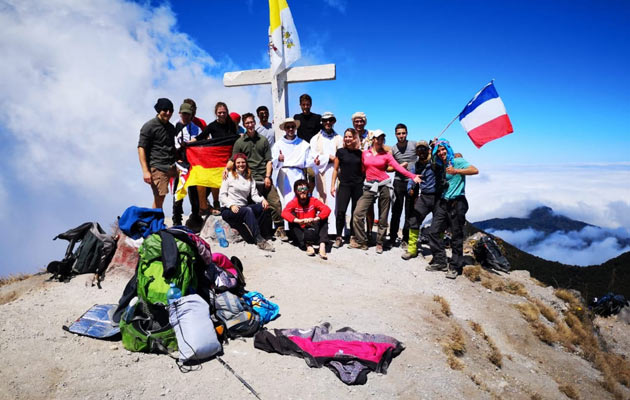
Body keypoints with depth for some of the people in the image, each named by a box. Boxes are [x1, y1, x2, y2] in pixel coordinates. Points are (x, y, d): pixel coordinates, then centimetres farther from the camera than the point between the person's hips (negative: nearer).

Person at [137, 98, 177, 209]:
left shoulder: (171, 127, 19)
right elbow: (141, 148, -7)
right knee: (159, 197, -10)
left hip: (172, 166, 6)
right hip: (157, 167, -6)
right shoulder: (149, 126, -2)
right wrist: (145, 171, -15)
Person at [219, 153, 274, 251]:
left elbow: (254, 195, 7)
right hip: (228, 210, -5)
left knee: (263, 207, -23)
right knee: (248, 210, -35)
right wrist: (231, 205, -20)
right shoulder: (229, 175, 4)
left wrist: (262, 199, -16)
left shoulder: (250, 178, 18)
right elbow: (222, 195, -2)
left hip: (243, 208, 5)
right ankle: (259, 241, -41)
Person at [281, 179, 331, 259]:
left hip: (313, 231, 1)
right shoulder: (293, 203, -7)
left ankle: (322, 245, -36)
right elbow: (284, 213, -26)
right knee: (292, 217, -23)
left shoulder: (313, 201, -5)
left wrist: (315, 219, -37)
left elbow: (327, 209, -20)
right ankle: (308, 245, -38)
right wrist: (299, 221, -41)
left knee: (323, 217, -18)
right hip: (300, 233, -1)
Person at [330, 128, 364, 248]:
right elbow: (335, 169, 5)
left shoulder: (360, 153, 7)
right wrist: (333, 185, 0)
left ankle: (353, 236, 17)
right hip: (344, 185, -2)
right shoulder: (340, 152, 3)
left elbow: (363, 170, 14)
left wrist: (365, 184, 8)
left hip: (358, 185, 2)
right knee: (340, 211, -10)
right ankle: (339, 237, 0)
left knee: (356, 212, 5)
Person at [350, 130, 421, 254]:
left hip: (383, 186, -1)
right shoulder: (365, 153, 9)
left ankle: (379, 243, 17)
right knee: (358, 213, -10)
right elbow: (363, 169, 14)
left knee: (383, 217, 3)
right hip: (370, 187, 1)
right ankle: (361, 241, 3)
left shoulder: (386, 155, 3)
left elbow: (398, 167, -6)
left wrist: (413, 176, -17)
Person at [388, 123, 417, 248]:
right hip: (398, 182, 0)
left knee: (410, 213, 4)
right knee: (396, 212, 2)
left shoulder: (414, 145, 2)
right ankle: (392, 238, 12)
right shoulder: (393, 149, 5)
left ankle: (405, 239, 14)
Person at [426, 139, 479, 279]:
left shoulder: (457, 161, -3)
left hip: (457, 203, -7)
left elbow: (475, 170, -16)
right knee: (434, 231, 2)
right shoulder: (440, 166, 17)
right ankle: (440, 261, 14)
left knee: (456, 236, -1)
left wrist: (456, 171, -23)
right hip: (443, 203, 7)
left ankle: (455, 267, 8)